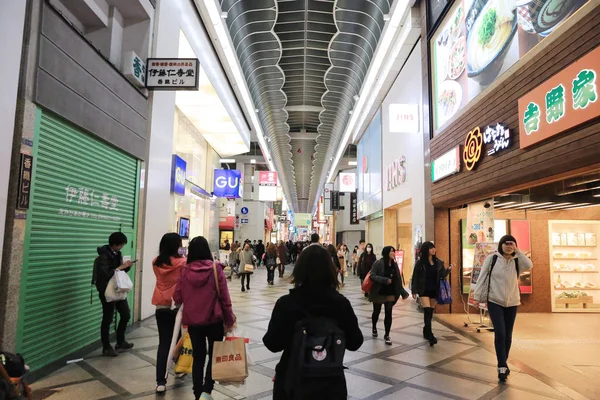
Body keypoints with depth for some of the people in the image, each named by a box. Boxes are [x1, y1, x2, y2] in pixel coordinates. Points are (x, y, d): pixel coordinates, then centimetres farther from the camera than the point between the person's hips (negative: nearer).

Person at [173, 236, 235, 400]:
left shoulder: (185, 271, -5)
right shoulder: (215, 268, -10)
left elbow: (177, 298, -1)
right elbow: (224, 297, -9)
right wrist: (229, 320, 2)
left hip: (192, 321, 2)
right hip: (214, 319, -2)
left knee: (198, 357, 16)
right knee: (214, 355, 15)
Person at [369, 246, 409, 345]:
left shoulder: (394, 264, 2)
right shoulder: (378, 263, -14)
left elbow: (398, 280, 6)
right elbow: (372, 275, -21)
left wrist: (403, 292, 2)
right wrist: (385, 280, -29)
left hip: (390, 294, 3)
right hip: (378, 293, -3)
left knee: (388, 314, 2)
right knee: (376, 312, 14)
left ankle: (387, 335, 15)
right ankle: (374, 328, 41)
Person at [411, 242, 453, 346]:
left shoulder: (439, 262, 4)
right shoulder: (420, 263, -6)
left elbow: (442, 276, 5)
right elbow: (415, 277, -4)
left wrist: (448, 270, -14)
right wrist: (414, 291, -6)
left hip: (435, 290, 4)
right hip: (424, 290, -4)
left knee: (431, 312, 12)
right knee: (427, 311, -14)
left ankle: (426, 331, 28)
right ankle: (429, 334, -14)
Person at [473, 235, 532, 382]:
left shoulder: (517, 261, 1)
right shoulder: (491, 259, -6)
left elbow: (529, 265, -20)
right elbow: (482, 277, -4)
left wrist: (517, 250, -17)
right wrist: (477, 296, -6)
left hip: (512, 303, 3)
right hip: (494, 302, -3)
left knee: (508, 335, 11)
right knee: (500, 333, -12)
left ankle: (503, 364, 26)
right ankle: (502, 366, -4)